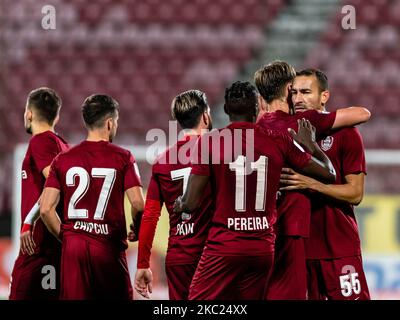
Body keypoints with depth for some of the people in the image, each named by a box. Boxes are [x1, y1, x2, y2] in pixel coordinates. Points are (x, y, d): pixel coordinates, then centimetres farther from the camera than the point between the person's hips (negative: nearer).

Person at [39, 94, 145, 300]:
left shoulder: (62, 159, 5)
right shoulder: (122, 158, -2)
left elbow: (45, 209, -1)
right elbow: (138, 204, -10)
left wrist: (64, 236, 12)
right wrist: (136, 231, 8)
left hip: (73, 245, 2)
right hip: (109, 245, -2)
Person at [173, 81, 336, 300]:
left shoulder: (209, 142, -5)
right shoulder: (279, 142, 2)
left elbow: (190, 204, -6)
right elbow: (328, 173, 11)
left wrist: (180, 204, 17)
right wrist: (310, 144, 26)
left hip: (223, 247, -3)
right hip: (264, 247, 3)